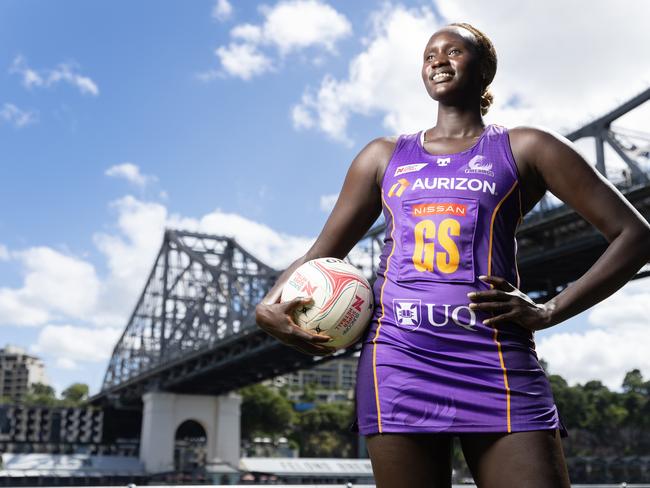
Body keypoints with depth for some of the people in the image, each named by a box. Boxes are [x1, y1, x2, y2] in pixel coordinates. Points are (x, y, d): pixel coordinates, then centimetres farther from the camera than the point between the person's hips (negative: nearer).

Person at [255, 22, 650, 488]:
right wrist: (272, 304, -3)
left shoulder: (524, 148, 10)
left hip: (496, 361, -1)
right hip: (398, 360, 2)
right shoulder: (383, 156, 19)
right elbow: (321, 255, 19)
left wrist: (549, 311, -5)